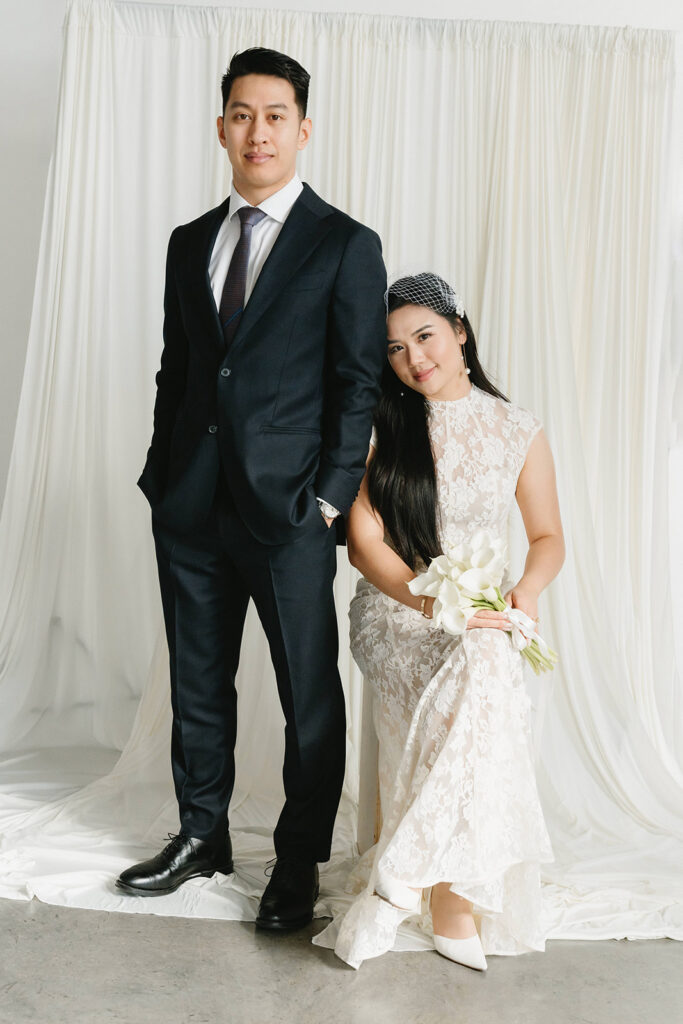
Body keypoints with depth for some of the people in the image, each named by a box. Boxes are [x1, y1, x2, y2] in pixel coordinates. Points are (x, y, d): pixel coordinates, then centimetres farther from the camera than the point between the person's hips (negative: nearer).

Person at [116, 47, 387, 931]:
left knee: (310, 694, 6)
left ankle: (299, 860, 23)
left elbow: (359, 384, -5)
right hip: (190, 509, 5)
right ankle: (202, 834, 33)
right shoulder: (190, 242, 13)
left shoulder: (346, 245, -1)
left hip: (289, 511, -4)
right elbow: (175, 370, 15)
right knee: (198, 683, 15)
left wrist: (330, 499, -11)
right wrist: (161, 477, 9)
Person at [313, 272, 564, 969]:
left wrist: (526, 590, -8)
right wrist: (431, 602, -17)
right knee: (481, 675, -34)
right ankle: (454, 900, -30)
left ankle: (398, 885, -30)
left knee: (483, 670, -35)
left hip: (483, 616, 2)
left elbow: (548, 537, 15)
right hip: (394, 607, -1)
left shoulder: (519, 432, 10)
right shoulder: (382, 427, 5)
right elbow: (363, 541, -1)